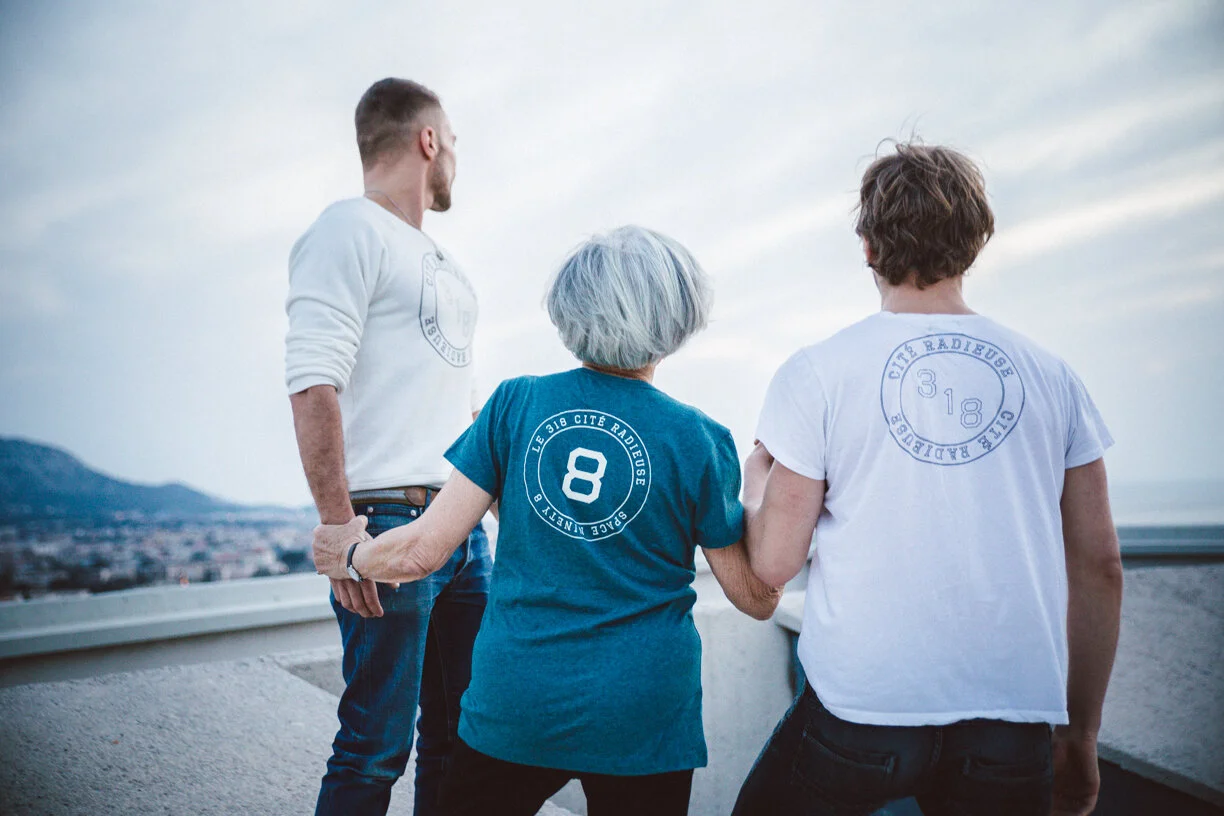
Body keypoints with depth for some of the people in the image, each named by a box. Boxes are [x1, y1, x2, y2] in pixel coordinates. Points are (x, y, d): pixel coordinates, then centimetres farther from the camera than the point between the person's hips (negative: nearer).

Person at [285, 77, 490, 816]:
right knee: (377, 747, -1)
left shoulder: (438, 258, 21)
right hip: (392, 526, -8)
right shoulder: (350, 231, -6)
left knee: (460, 735, 14)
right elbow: (313, 386, -16)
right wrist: (339, 530, -21)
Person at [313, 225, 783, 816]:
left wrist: (350, 555, 14)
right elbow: (758, 599, 0)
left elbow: (423, 552, -6)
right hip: (641, 722, -1)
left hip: (513, 703, 1)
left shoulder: (516, 404, -6)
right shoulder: (700, 440, -8)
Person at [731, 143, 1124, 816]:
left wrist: (756, 483, 18)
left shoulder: (815, 374, -4)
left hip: (861, 706, -2)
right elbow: (1099, 567, 7)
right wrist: (1080, 734, 17)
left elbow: (773, 563, -3)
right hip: (1014, 730, 3)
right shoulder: (1051, 376, 4)